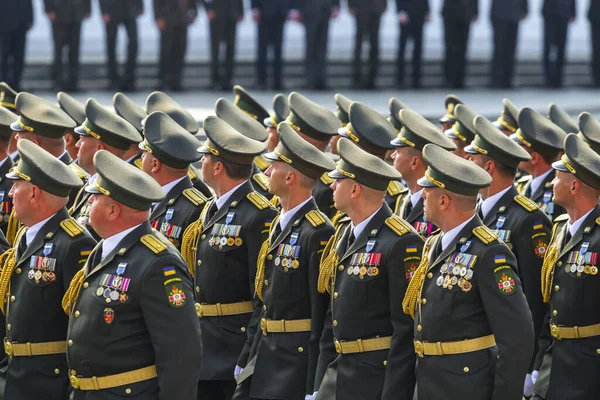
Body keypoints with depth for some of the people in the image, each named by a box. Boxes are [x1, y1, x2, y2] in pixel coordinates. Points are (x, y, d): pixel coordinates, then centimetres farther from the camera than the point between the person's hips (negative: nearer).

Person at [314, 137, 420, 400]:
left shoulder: (401, 242, -16)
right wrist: (323, 375, 19)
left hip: (379, 376, -9)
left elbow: (407, 327, -18)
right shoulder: (344, 237, 13)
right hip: (340, 371, 9)